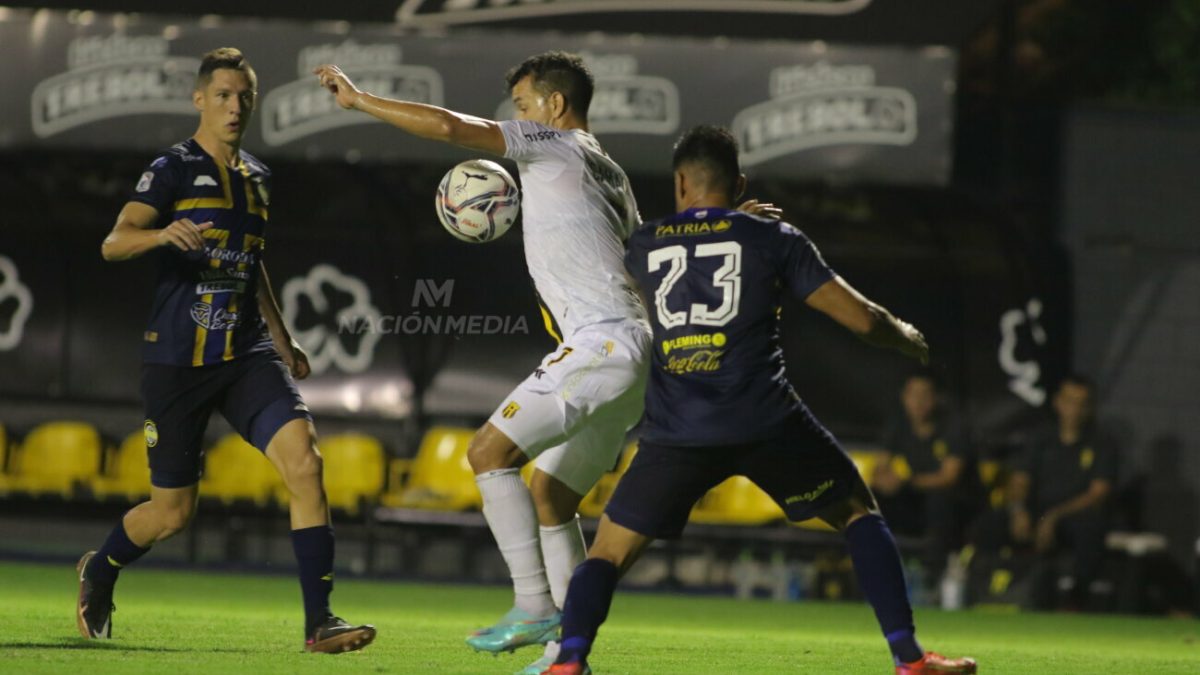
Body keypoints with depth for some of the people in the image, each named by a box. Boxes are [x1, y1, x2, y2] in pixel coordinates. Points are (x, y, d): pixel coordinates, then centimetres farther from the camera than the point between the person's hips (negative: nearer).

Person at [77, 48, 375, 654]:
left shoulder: (255, 177, 14)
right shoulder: (173, 169, -5)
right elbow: (113, 243, -18)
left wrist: (282, 339, 27)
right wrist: (164, 233, -38)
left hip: (246, 354, 4)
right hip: (176, 359, -4)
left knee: (303, 458, -19)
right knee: (173, 512, 4)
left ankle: (319, 622, -19)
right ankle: (98, 572, 37)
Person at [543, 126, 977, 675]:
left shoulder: (644, 247, 16)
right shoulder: (773, 238, 9)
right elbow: (860, 318, 6)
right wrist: (911, 341, 29)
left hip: (677, 433, 1)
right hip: (766, 423, -1)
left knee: (607, 554, 11)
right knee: (858, 512, 20)